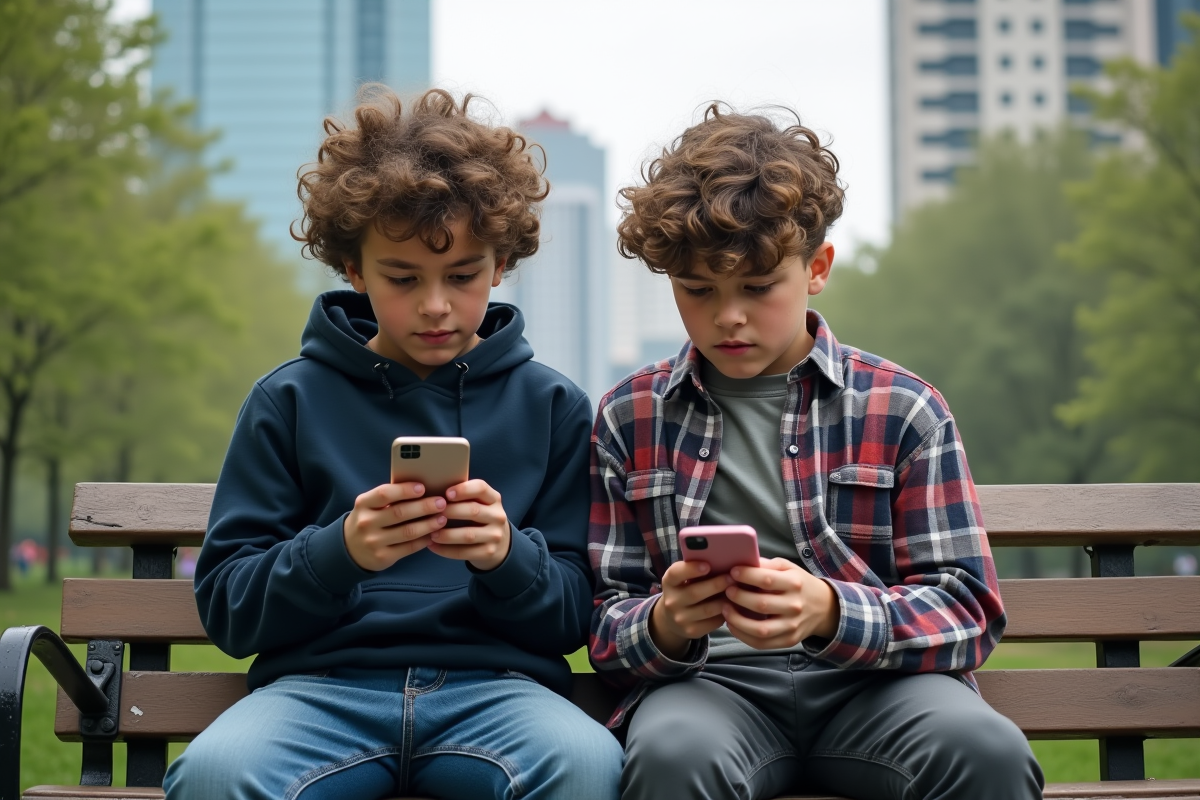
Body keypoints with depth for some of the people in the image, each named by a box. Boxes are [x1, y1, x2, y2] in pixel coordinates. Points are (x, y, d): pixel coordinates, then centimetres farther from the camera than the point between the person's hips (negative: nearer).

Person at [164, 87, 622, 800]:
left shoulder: (553, 406, 11)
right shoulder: (290, 400, 9)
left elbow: (574, 617, 9)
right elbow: (225, 606, 5)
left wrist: (509, 557, -13)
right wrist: (339, 552, -14)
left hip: (494, 683, 1)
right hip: (323, 680, 0)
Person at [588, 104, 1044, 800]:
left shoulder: (902, 409, 6)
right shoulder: (631, 418, 10)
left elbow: (967, 613, 1)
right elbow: (606, 626, 11)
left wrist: (828, 612, -19)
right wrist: (664, 626, -15)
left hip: (870, 686, 1)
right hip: (710, 683, 0)